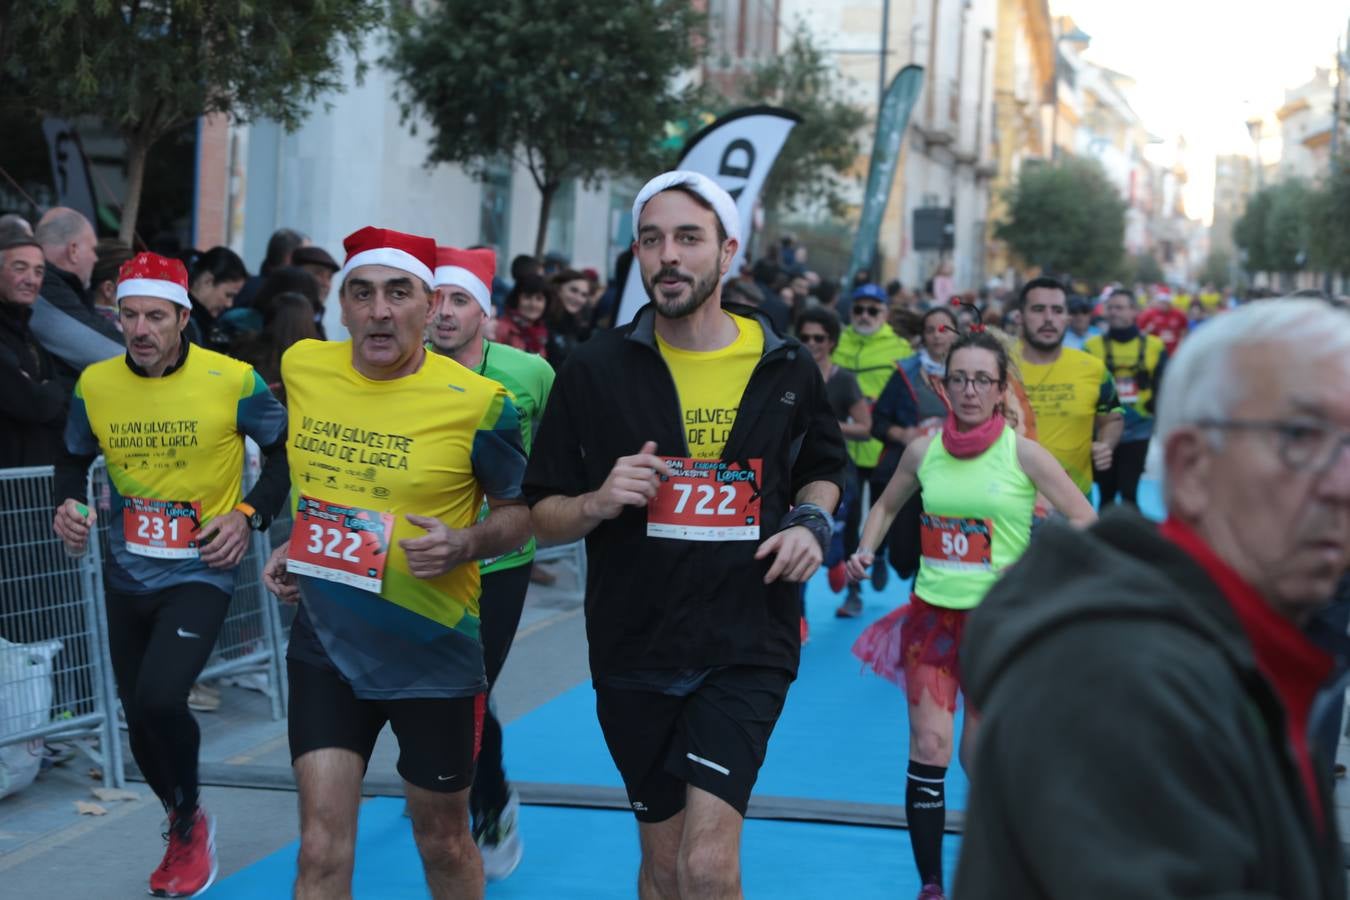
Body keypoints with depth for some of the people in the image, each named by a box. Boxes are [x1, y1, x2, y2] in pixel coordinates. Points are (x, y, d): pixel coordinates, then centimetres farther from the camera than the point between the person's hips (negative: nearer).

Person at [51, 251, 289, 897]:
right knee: (141, 722, 10)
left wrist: (249, 514, -11)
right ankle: (185, 828, 38)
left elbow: (285, 451, 1)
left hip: (200, 572, -4)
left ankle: (189, 823, 3)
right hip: (126, 576, 4)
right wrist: (67, 503, -5)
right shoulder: (94, 385, -4)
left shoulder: (233, 381, -13)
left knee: (160, 697, -23)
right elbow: (74, 460, 14)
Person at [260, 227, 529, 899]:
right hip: (325, 643, 3)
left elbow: (520, 510, -3)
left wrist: (467, 544, -22)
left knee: (443, 842, 14)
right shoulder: (301, 367, -3)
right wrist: (297, 542, 6)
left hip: (433, 652, -2)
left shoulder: (478, 402, -16)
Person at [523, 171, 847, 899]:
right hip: (634, 650, 1)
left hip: (747, 646, -1)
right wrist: (597, 503, -18)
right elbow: (542, 516, 3)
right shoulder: (594, 370, -3)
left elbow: (822, 466, 19)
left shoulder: (787, 368, 0)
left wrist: (811, 523, -2)